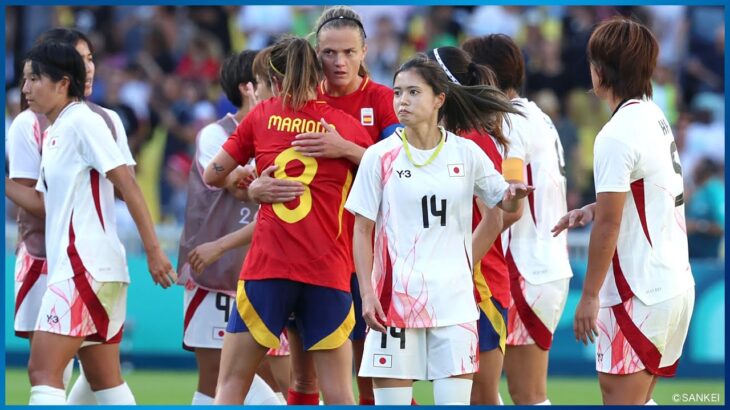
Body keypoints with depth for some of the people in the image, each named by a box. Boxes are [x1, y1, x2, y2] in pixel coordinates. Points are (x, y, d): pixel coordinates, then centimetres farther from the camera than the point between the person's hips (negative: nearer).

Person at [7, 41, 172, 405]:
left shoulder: (81, 121, -10)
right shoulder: (54, 133, 17)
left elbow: (127, 185, -13)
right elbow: (45, 203, 22)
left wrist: (153, 249, -17)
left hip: (85, 265, -10)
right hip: (72, 264, 10)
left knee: (43, 372, -14)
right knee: (106, 381, 11)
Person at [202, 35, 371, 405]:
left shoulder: (262, 115, 6)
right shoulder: (348, 126, 5)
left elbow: (212, 176, 11)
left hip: (267, 267, 0)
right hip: (328, 272, 0)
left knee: (231, 384, 5)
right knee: (337, 394, 4)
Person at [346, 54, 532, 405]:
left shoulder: (466, 153, 4)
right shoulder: (379, 156, -1)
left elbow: (504, 204, 14)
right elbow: (362, 232, 2)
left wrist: (515, 194, -10)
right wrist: (367, 294, -8)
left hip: (454, 299, 1)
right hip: (395, 296, -1)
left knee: (455, 400, -1)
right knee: (391, 400, -1)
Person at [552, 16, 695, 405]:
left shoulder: (617, 136, -17)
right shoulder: (654, 117, 11)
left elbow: (608, 226, -16)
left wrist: (589, 296, -10)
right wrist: (591, 210, 14)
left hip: (639, 296, -9)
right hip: (676, 285, 9)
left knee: (618, 398, -6)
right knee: (639, 399, 15)